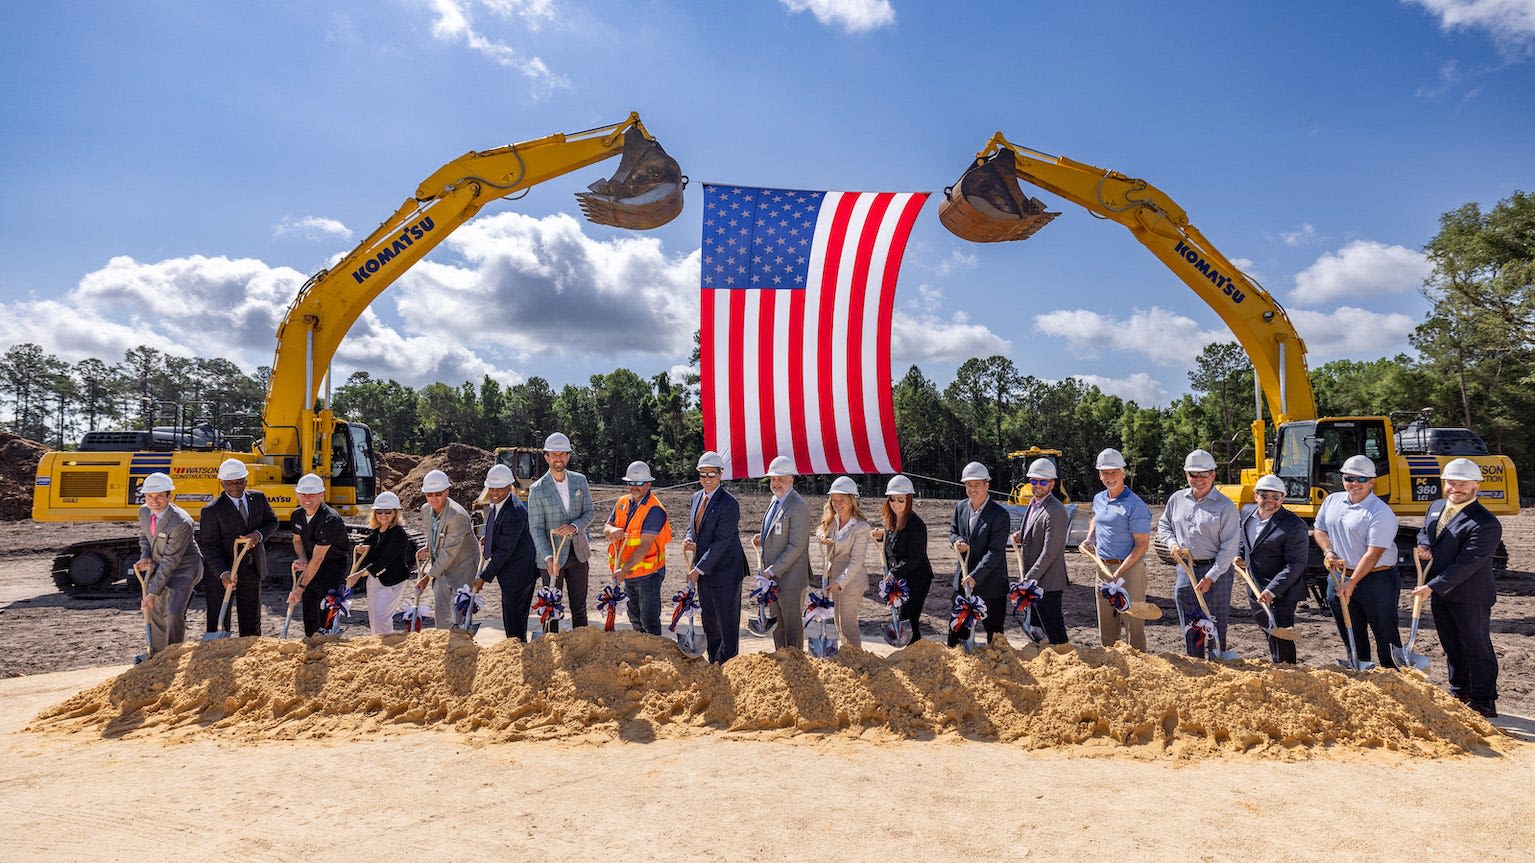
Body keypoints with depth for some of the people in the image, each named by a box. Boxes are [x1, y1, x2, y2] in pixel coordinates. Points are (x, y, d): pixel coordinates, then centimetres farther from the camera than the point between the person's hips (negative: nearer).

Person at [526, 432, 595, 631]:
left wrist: (574, 527, -17)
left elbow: (589, 511, 5)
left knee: (579, 609, 11)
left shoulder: (580, 480, 3)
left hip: (578, 554, 3)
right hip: (552, 557, -3)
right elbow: (536, 528, -11)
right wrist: (548, 558, -23)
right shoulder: (537, 489, -8)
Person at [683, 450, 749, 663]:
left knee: (727, 622, -1)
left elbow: (721, 542, -20)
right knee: (709, 622, 16)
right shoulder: (696, 497, 9)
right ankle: (713, 664, 28)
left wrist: (698, 570, -19)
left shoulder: (729, 503, -16)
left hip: (725, 572, -8)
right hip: (703, 572, 8)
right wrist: (688, 539, -6)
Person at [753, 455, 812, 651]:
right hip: (773, 576, 9)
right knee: (776, 623, 19)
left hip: (790, 578, -9)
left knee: (793, 626, 4)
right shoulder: (775, 500, 10)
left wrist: (773, 570, -20)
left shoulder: (799, 507, -19)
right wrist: (762, 539, 2)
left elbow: (796, 546, -22)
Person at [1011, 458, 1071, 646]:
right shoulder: (1033, 504, 11)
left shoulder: (1056, 512, -19)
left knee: (1055, 633, 0)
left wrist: (1029, 579, -21)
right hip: (1030, 580, 9)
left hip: (1047, 583, -9)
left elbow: (1049, 552, -22)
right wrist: (1020, 536, 5)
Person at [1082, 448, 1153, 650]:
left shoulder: (1135, 505, -13)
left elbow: (1142, 544, -16)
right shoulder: (1098, 499, 10)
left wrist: (1119, 573, -23)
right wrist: (1090, 538, 13)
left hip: (1129, 567, -8)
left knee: (1132, 623, -6)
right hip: (1103, 567, 8)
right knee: (1106, 626, 16)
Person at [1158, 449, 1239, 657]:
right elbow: (1163, 525, 20)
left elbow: (1228, 548, -11)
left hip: (1216, 571, -5)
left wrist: (1210, 578, -16)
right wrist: (1172, 544, -1)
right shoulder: (1177, 499, 5)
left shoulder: (1225, 506, -9)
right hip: (1185, 570, 5)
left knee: (1216, 628, 0)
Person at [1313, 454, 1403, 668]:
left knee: (1385, 634, 3)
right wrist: (1329, 552, -2)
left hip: (1376, 580, -6)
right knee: (1351, 634, 16)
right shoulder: (1332, 501, 7)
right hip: (1339, 577, 6)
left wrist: (1351, 583, -20)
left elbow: (1373, 554, -20)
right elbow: (1319, 529, 18)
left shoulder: (1380, 512, -15)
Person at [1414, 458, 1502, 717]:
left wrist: (1432, 587, -24)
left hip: (1470, 598, -8)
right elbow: (1424, 532, 23)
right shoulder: (1436, 507, 7)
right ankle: (1459, 692, 33)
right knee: (1452, 647, 19)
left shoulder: (1485, 523, -19)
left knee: (1477, 649, 5)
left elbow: (1467, 563, -23)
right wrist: (1423, 546, -2)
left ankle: (1483, 703, 16)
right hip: (1439, 594, 8)